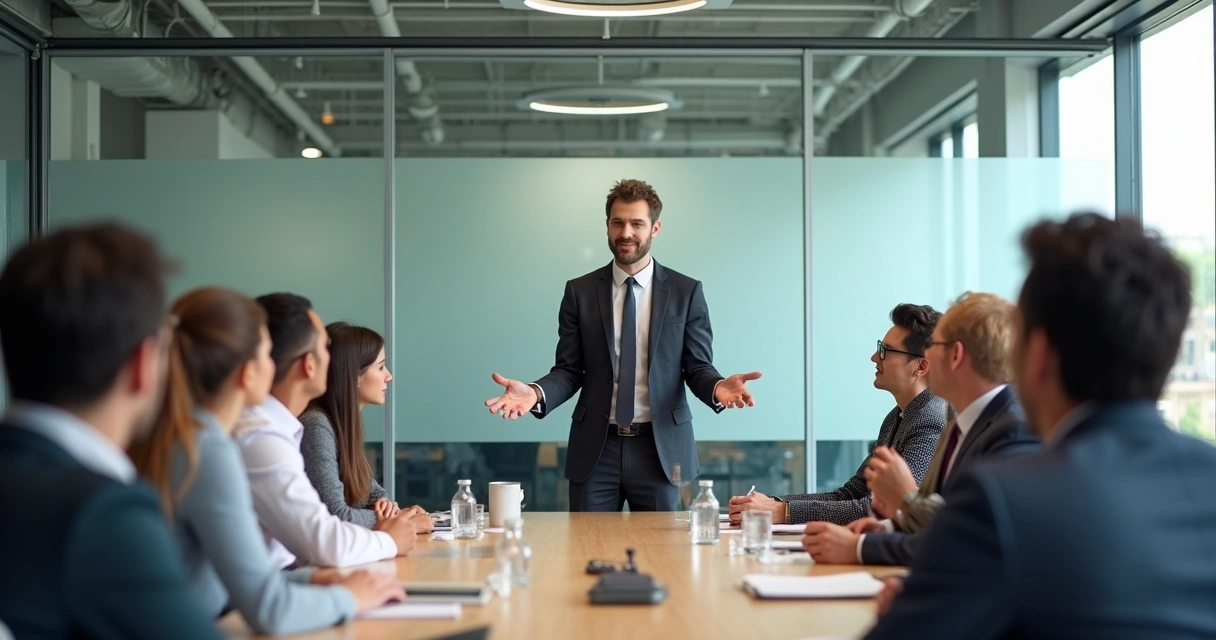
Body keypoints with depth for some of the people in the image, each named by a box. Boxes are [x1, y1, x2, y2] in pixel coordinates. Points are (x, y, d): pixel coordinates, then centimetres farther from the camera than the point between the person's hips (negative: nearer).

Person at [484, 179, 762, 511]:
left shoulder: (686, 292, 2)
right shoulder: (579, 291, 5)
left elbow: (697, 367, 2)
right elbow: (569, 369, 3)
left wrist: (718, 387, -21)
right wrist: (536, 393, -17)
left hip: (660, 447, 0)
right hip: (596, 448, 1)